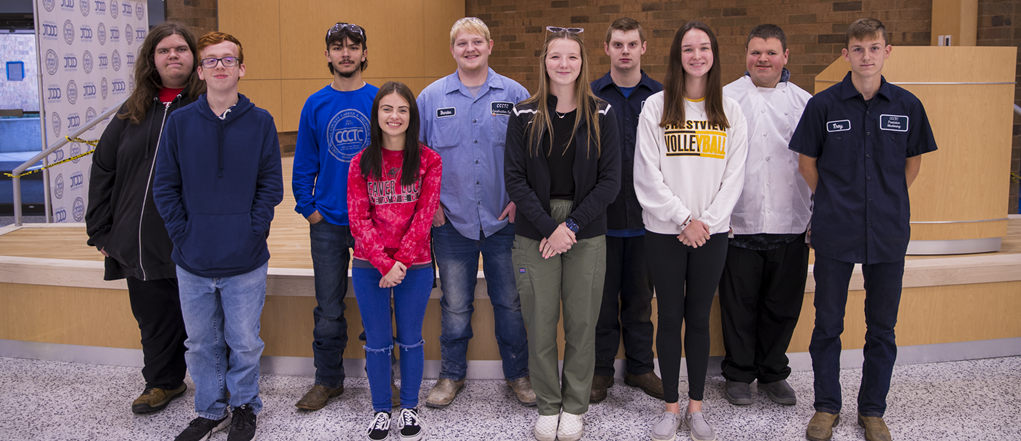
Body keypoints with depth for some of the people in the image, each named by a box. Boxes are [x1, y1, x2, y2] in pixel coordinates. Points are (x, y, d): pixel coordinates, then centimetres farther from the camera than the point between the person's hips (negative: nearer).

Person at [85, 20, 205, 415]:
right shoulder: (133, 111, 11)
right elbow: (103, 171, 14)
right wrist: (100, 231, 10)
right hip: (140, 244, 5)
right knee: (154, 317, 17)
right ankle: (163, 382, 36)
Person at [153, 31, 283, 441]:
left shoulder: (260, 122, -3)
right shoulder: (179, 122, 0)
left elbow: (271, 185, -2)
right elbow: (165, 187, 2)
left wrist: (253, 231, -10)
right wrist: (182, 234, -6)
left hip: (246, 261, -2)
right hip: (193, 261, 2)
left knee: (244, 342, 10)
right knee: (201, 343, 15)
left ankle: (244, 404, 32)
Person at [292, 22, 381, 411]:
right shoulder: (315, 105, 4)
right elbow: (304, 164, 8)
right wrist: (309, 209, 0)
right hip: (327, 223, 1)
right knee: (328, 310, 8)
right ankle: (328, 380, 24)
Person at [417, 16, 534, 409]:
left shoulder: (515, 95, 1)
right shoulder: (431, 97, 3)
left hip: (504, 219, 0)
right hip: (452, 220, 1)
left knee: (511, 302, 9)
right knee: (455, 305, 9)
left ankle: (518, 373, 26)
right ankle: (452, 374, 27)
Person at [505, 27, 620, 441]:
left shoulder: (601, 115, 2)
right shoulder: (524, 115, 3)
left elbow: (610, 180, -2)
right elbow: (515, 179, -2)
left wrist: (570, 226, -11)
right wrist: (548, 228, -12)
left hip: (586, 233, 0)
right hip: (535, 235, 0)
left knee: (581, 325, 6)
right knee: (540, 325, 4)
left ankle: (574, 407, 23)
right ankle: (547, 406, 22)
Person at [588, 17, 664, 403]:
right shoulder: (589, 96, 2)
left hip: (646, 217, 1)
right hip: (601, 215, -1)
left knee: (640, 297, 12)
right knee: (603, 296, 8)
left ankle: (640, 367, 26)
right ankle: (601, 369, 22)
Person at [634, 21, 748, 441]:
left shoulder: (730, 111, 7)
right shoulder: (656, 106, 0)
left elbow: (734, 175, 2)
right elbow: (647, 175, -6)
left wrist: (708, 221, -9)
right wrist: (684, 219, -11)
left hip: (712, 232, 2)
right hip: (664, 231, -1)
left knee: (699, 318, 8)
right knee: (669, 317, 5)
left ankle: (696, 405, 21)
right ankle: (671, 406, 18)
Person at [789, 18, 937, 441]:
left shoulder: (907, 106, 1)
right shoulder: (823, 105, -4)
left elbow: (912, 163, 13)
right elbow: (807, 162, 5)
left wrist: (886, 201, 11)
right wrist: (835, 201, 9)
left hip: (888, 232, 2)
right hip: (834, 232, -1)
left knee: (882, 326, 10)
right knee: (828, 323, 7)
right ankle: (826, 407, 23)